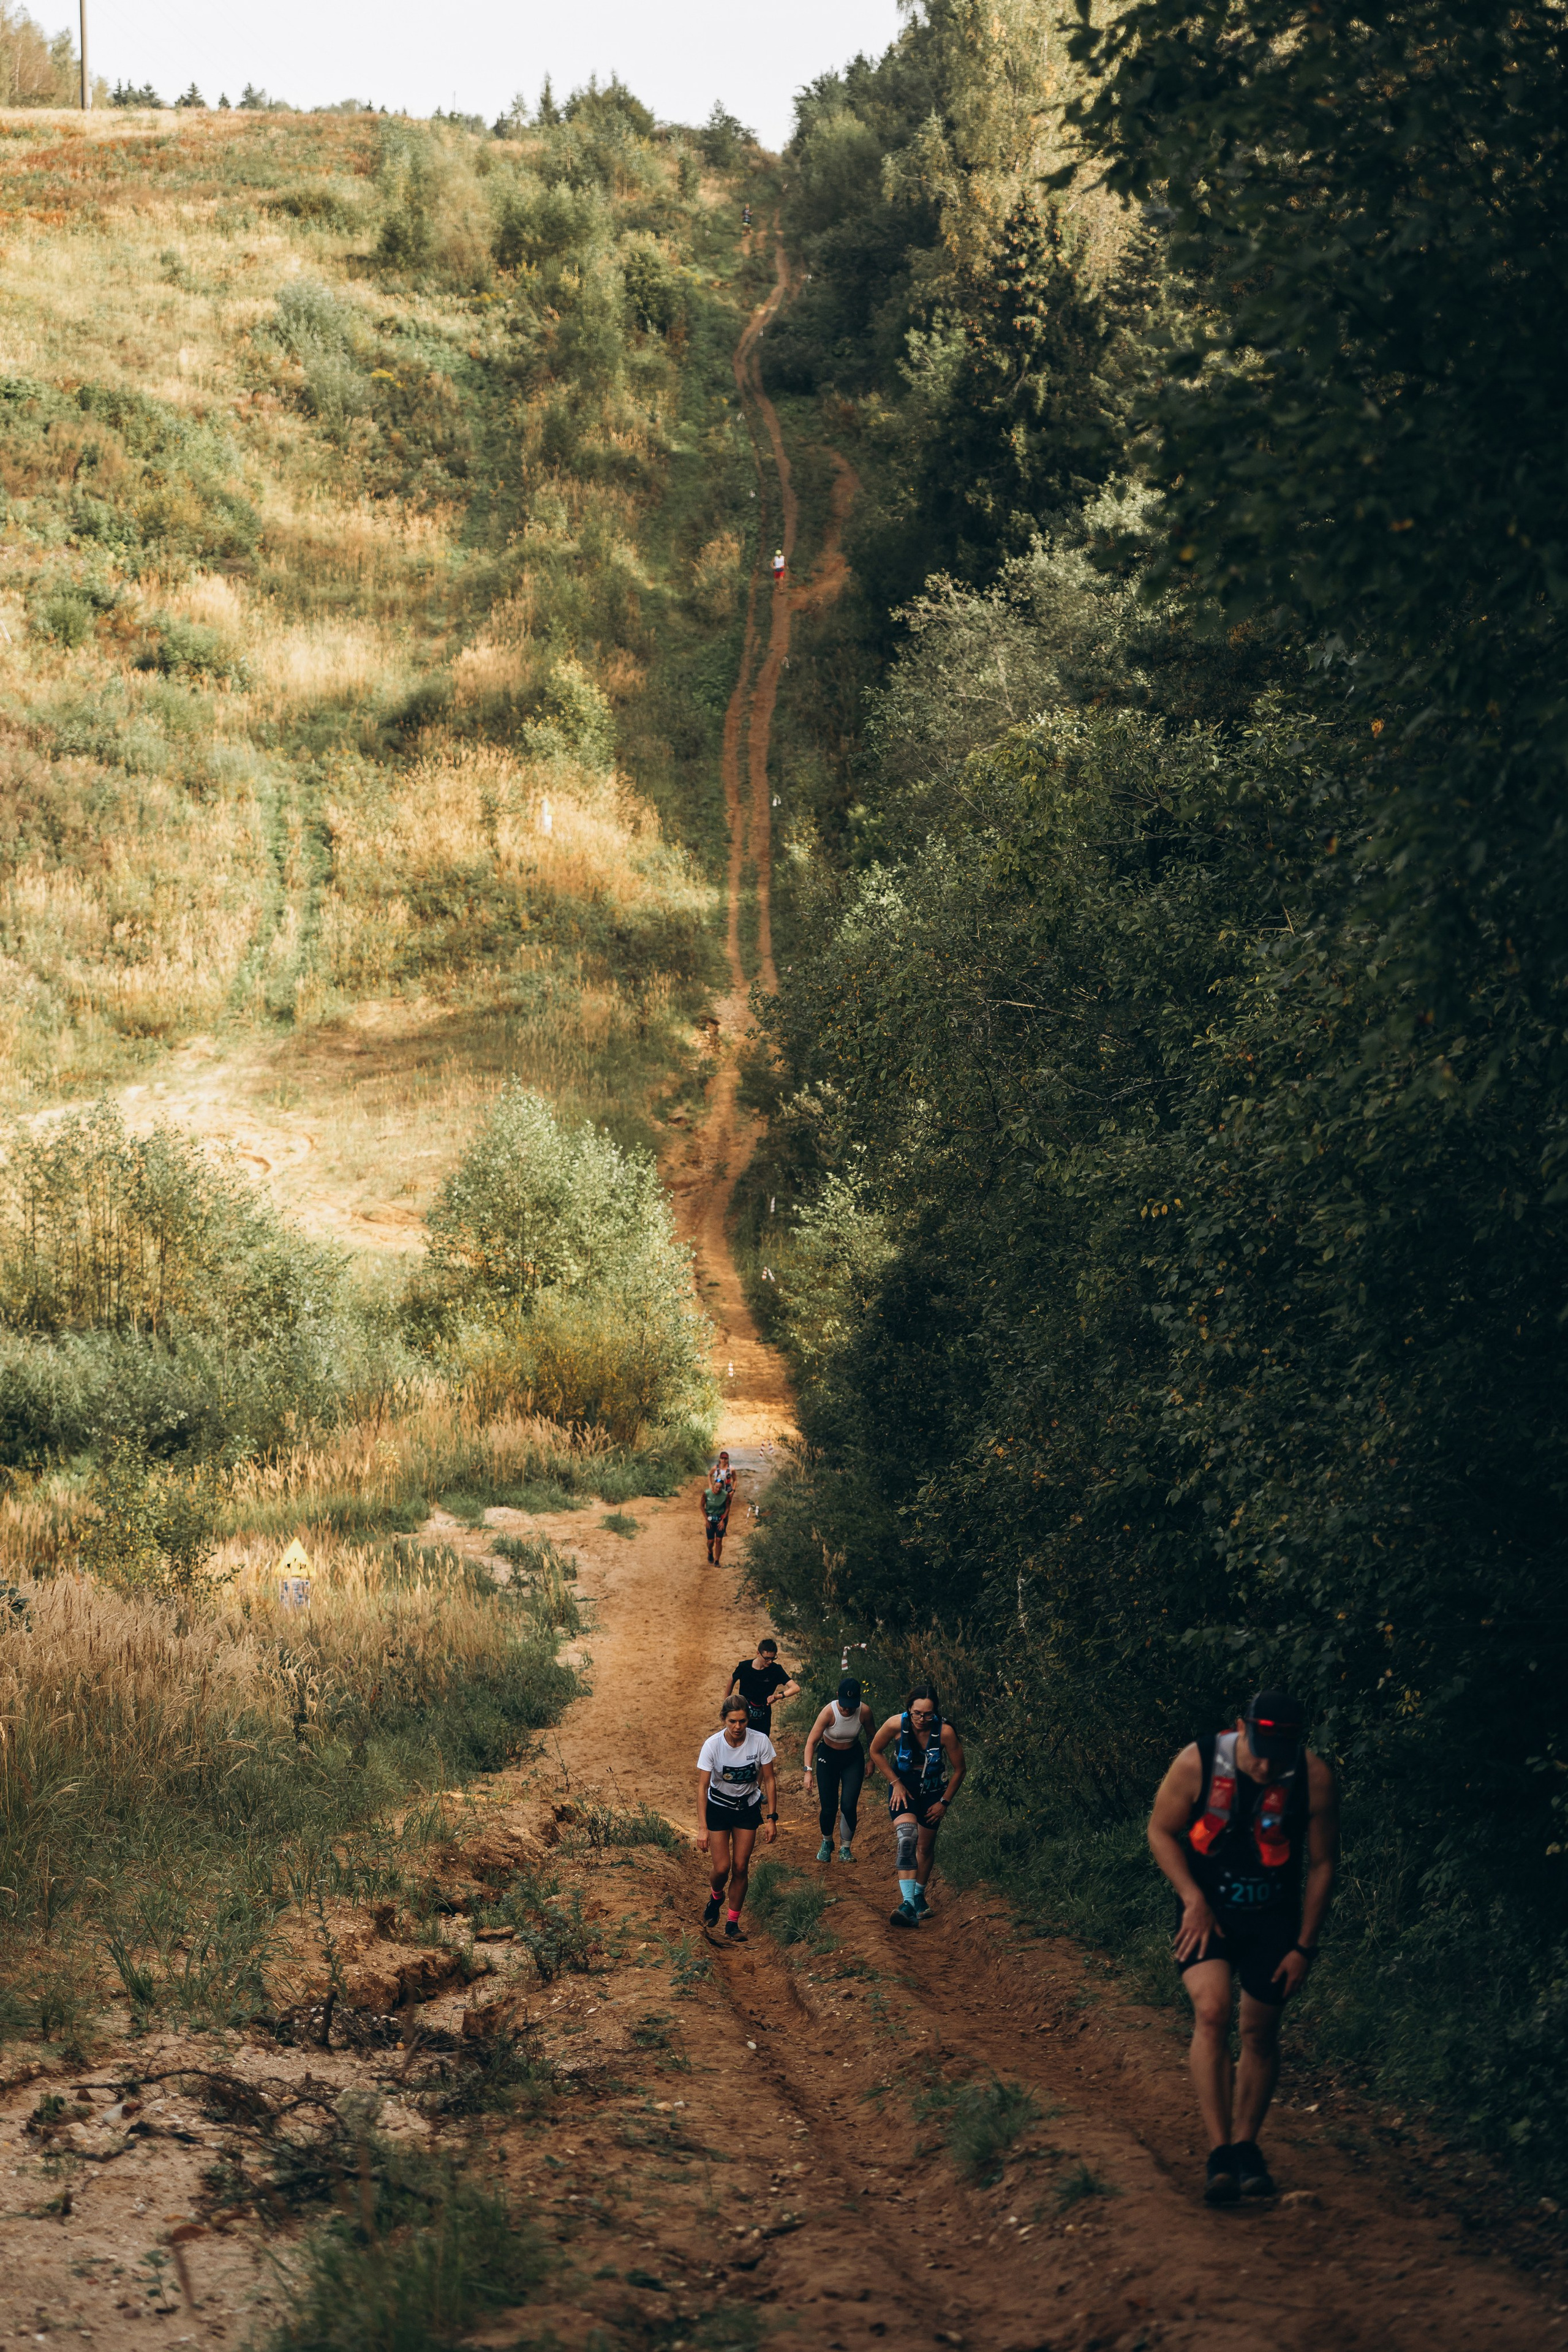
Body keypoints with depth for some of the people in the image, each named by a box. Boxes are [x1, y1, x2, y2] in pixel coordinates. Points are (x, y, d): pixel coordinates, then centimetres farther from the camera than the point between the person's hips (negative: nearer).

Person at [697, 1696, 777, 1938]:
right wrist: (702, 1827, -25)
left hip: (748, 1808, 1)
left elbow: (769, 1780, -8)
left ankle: (733, 1923, 16)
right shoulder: (712, 1745, -24)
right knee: (722, 1868, -6)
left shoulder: (761, 1741, -20)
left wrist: (772, 1818, -9)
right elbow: (702, 1786, -20)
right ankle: (716, 1897, 29)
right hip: (718, 1807, -1)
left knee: (741, 1868, -1)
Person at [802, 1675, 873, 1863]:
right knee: (829, 1808, -1)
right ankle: (826, 1842, 30)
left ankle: (846, 1848, 10)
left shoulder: (864, 1711, -21)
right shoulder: (829, 1712, -28)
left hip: (853, 1758, 1)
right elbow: (811, 1741, -26)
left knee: (849, 1806, -11)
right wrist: (808, 1772, -33)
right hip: (828, 1757, -1)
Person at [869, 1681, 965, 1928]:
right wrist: (895, 1783, -8)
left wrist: (945, 1802, -4)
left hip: (932, 1792, 1)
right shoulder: (896, 1725, -23)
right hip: (903, 1788, -1)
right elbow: (876, 1751, -3)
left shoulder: (944, 1732, -23)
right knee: (907, 1837, -25)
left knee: (926, 1847, 13)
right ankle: (907, 1904, -35)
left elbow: (960, 1769, -8)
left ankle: (919, 1895, 39)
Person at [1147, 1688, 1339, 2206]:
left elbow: (1323, 1864, -6)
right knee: (1212, 2012, -21)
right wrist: (1193, 1900, -15)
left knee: (1260, 2035, 7)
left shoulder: (1315, 1779, -18)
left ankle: (1245, 2146, 26)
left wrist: (1305, 1948, -4)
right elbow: (1161, 1832, -5)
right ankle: (1220, 2154, -22)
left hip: (1274, 1918, 1)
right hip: (1208, 1912, -1)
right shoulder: (1198, 1763, -19)